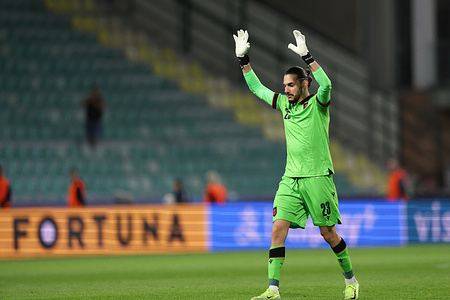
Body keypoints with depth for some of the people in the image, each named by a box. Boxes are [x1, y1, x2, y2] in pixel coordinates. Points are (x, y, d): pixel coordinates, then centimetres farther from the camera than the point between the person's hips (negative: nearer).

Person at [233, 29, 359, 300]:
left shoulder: (318, 104, -4)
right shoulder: (285, 104, 13)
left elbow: (326, 84, -25)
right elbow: (256, 88, 19)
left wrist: (306, 55, -31)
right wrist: (243, 59, 9)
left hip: (318, 177, -5)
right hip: (290, 180, 5)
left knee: (328, 233, 1)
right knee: (278, 229, -9)